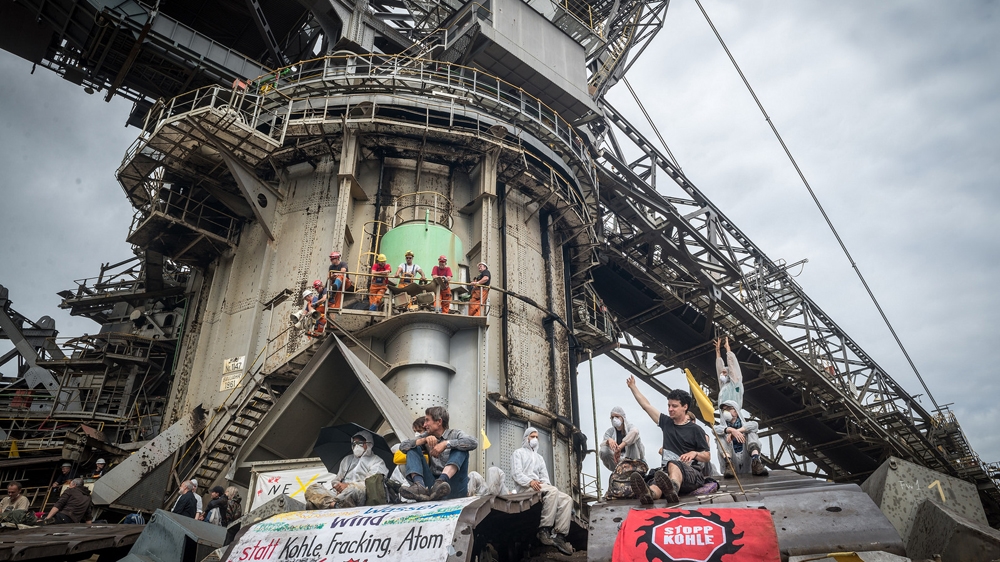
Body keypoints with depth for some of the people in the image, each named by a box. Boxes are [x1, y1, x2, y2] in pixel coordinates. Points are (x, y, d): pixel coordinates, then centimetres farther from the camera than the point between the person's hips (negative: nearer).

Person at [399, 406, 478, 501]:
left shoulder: (455, 434, 5)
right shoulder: (426, 436, 17)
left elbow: (474, 442, -16)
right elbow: (402, 446, 5)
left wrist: (446, 443, -22)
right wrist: (424, 440, -11)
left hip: (454, 488, -3)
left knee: (460, 448, -19)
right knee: (413, 449, -3)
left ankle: (441, 481, -45)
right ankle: (419, 486, -31)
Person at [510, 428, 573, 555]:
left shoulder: (539, 457, 31)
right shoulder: (518, 453, 10)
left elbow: (544, 476, 19)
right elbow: (516, 473, -6)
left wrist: (546, 485, -7)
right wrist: (530, 481, -24)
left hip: (539, 488, 7)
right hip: (524, 488, -7)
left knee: (567, 499, -17)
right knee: (553, 490, -35)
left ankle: (559, 536, -27)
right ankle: (544, 530, -34)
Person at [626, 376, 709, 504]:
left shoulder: (695, 430, 6)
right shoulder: (666, 422, 19)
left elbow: (707, 456, 6)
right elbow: (646, 405, 24)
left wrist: (694, 453, -16)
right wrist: (632, 386, 28)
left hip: (691, 473, -3)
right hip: (668, 474, 4)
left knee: (673, 464, -41)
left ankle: (672, 489, -74)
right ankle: (649, 493, -72)